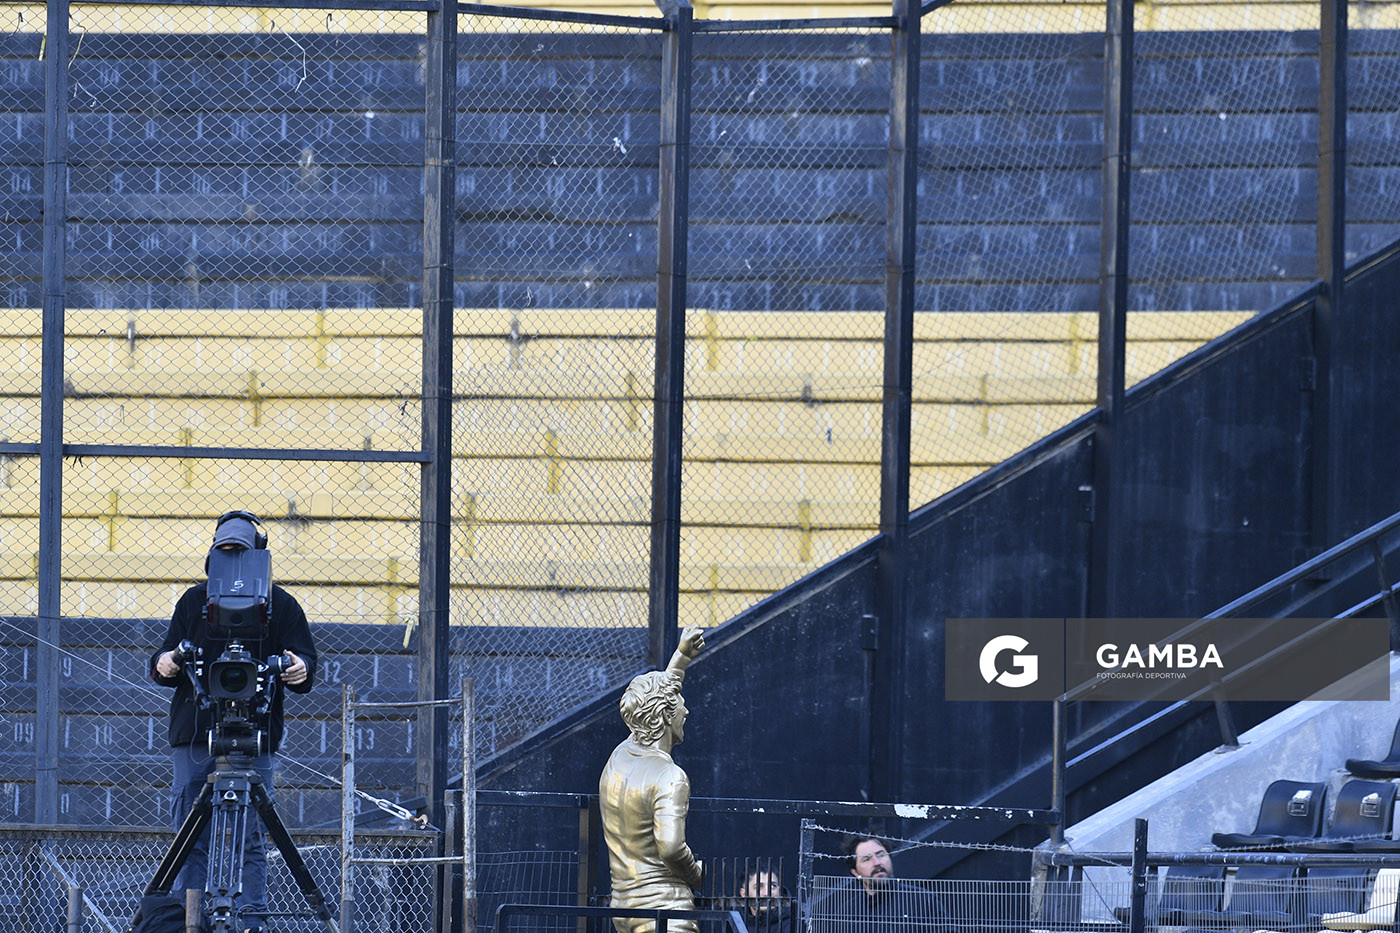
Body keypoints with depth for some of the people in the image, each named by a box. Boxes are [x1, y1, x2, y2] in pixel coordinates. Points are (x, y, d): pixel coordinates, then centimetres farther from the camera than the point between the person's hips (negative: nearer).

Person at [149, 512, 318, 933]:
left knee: (250, 841, -5)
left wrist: (299, 669, -22)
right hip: (193, 737, 2)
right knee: (191, 840, 0)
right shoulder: (194, 601, 16)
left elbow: (304, 657, 3)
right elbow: (168, 658, 13)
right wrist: (164, 664, -13)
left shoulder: (280, 605, 10)